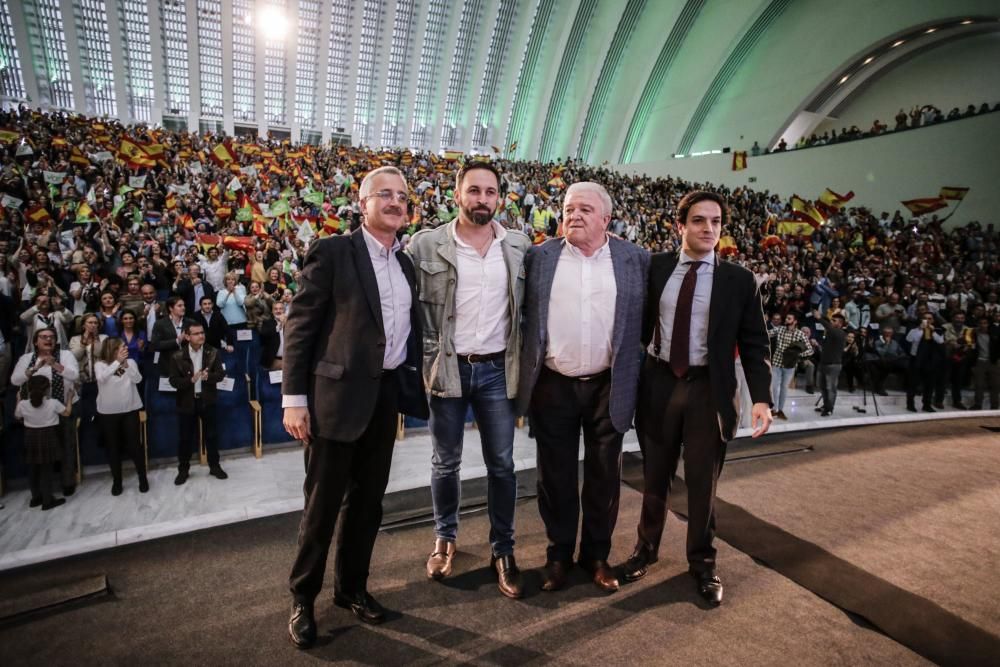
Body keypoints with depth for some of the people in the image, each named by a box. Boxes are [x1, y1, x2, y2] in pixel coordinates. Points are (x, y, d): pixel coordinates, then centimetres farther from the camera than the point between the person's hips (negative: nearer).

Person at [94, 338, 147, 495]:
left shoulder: (130, 362, 0)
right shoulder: (100, 364, -5)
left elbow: (137, 379, -13)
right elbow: (101, 378, -25)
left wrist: (126, 364, -23)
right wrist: (117, 362, -25)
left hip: (130, 410, 1)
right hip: (108, 412, -1)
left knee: (134, 446, 3)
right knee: (113, 447, 8)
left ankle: (143, 478, 17)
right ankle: (116, 481, 22)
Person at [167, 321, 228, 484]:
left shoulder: (213, 352, -4)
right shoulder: (177, 356, -8)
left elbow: (221, 374, -8)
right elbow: (174, 381, -10)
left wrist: (208, 376, -28)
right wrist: (191, 380, -27)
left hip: (207, 400, 1)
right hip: (187, 401, -1)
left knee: (211, 434, 11)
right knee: (185, 437, 8)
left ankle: (214, 466, 25)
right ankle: (183, 469, 24)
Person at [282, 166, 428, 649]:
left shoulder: (406, 263, 12)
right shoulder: (332, 251, -6)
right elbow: (299, 325, -9)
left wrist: (413, 384, 10)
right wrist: (294, 397, -13)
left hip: (387, 393, 6)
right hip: (339, 392, -5)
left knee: (368, 500, 16)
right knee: (322, 504, 7)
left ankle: (351, 587, 35)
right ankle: (302, 599, 27)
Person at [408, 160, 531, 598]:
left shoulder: (519, 246, 2)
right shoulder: (426, 245, -5)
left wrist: (525, 362, 4)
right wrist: (426, 358, -7)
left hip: (498, 370, 2)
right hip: (448, 368, -1)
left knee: (502, 464, 9)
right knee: (446, 462, 13)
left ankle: (503, 549, 26)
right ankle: (444, 537, 36)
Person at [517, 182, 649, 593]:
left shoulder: (636, 259, 0)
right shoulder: (539, 257, 0)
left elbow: (647, 318, 4)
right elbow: (522, 314, 5)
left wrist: (635, 376, 1)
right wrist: (525, 372, 2)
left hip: (609, 387, 0)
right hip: (553, 385, 0)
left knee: (604, 475, 13)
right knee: (555, 475, 12)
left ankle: (597, 554, 32)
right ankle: (559, 553, 31)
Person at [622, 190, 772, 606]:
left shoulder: (738, 281, -2)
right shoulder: (655, 268, 0)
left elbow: (753, 345, -2)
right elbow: (640, 325, 3)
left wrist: (761, 398, -11)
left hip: (708, 389, -1)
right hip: (659, 383, 1)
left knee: (703, 482, 10)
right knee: (654, 477, 16)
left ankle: (702, 562, 31)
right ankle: (646, 548, 37)